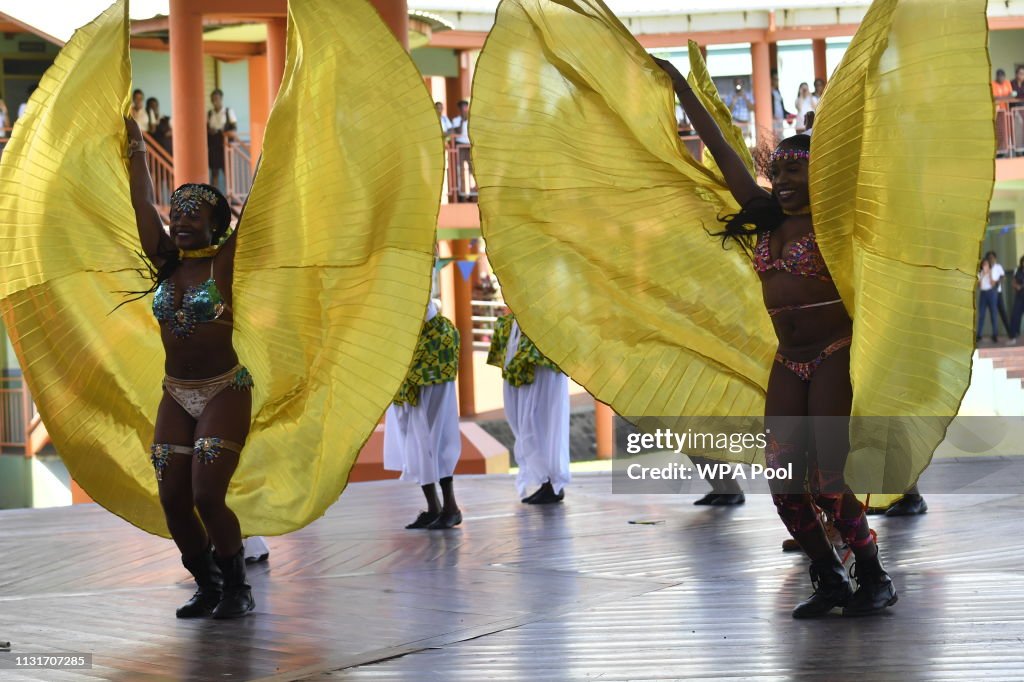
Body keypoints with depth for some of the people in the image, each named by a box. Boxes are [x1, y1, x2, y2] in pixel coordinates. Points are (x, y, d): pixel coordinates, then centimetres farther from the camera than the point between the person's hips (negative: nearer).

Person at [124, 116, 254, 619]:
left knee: (207, 495, -13)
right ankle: (207, 587, 17)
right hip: (176, 394, 5)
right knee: (173, 500, 0)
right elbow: (142, 202, 11)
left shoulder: (225, 260, -6)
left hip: (225, 391, -5)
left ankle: (236, 588, 4)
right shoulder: (165, 263, 6)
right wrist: (136, 144, 17)